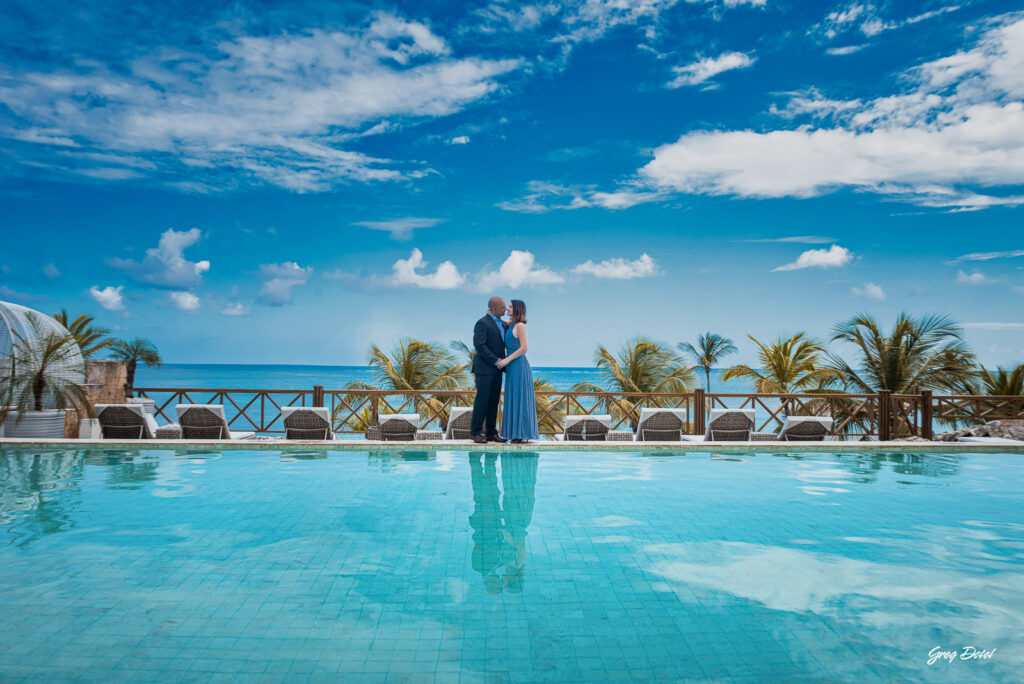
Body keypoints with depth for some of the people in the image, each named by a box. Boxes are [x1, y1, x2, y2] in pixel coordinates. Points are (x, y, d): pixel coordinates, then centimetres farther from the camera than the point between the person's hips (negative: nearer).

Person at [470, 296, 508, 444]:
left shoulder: (502, 324, 16)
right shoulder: (482, 323, -11)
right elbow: (479, 345, -19)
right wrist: (495, 361, -19)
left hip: (496, 370, 8)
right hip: (484, 368, -8)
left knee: (494, 401, 8)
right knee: (482, 400, -5)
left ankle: (491, 433, 13)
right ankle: (475, 432, 3)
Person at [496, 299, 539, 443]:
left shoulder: (520, 326, -11)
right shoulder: (511, 325, 14)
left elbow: (524, 348, -17)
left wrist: (507, 360, -17)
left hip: (518, 366, -9)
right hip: (512, 366, 9)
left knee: (519, 398, -5)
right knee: (514, 399, 9)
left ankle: (521, 435, 0)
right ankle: (518, 434, 14)